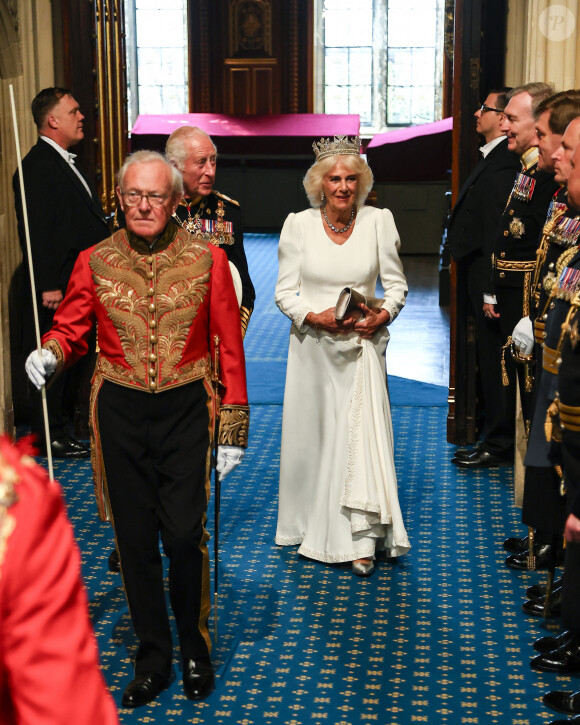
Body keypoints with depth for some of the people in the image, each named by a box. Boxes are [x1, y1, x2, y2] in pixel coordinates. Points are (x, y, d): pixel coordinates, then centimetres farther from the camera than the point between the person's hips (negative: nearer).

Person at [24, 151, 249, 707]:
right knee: (135, 541, 8)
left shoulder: (206, 259, -2)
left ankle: (194, 651, 20)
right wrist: (51, 352, -16)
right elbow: (69, 326, 9)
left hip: (186, 410, -2)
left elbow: (229, 347, 1)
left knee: (185, 536, -4)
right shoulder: (95, 262, 2)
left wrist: (234, 427, -2)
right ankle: (152, 657, 25)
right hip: (120, 412, 2)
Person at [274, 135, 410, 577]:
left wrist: (382, 316, -15)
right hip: (312, 346, 1)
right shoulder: (298, 225, -2)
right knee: (311, 435, 8)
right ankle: (312, 528, 25)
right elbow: (285, 292, 0)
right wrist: (316, 317, -18)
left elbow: (397, 284, 5)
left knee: (362, 433, -6)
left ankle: (361, 540, 1)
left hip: (361, 347, 0)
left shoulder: (379, 221, -2)